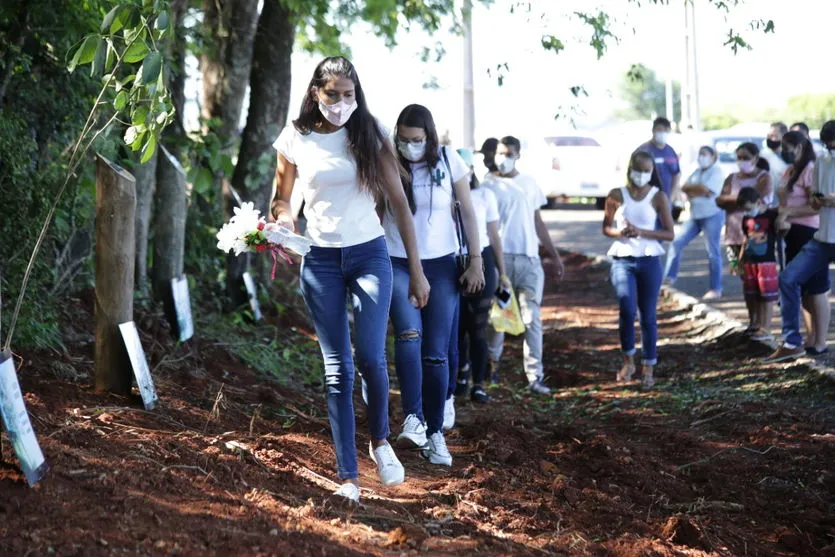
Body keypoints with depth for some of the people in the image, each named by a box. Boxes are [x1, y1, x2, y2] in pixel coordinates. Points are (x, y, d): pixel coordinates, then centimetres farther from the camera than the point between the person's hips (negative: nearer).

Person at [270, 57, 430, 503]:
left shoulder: (369, 136, -1)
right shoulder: (295, 141, 1)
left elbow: (399, 202, 2)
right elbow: (282, 197, 15)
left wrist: (416, 270, 0)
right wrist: (281, 220, -10)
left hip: (369, 254, -1)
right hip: (320, 261, 1)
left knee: (371, 357, -13)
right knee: (337, 369, -1)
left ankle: (380, 440, 16)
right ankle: (348, 475, 2)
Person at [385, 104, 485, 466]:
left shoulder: (449, 162, -3)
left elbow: (468, 212, 4)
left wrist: (476, 261, 1)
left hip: (441, 265, 1)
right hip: (397, 264, -1)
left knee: (436, 353, -1)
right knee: (408, 333, -26)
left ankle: (435, 434, 7)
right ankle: (413, 418, -25)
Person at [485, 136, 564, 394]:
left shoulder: (529, 183, 14)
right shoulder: (489, 185, 2)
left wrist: (554, 255, 16)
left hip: (529, 259, 3)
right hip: (500, 257, -3)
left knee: (532, 319, -2)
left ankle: (535, 376, -3)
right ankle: (492, 363, 22)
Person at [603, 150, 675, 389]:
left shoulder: (658, 197, -1)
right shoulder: (616, 195, 2)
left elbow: (669, 233, -2)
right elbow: (606, 228, 10)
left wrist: (641, 232, -16)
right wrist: (620, 232, -12)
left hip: (649, 261, 0)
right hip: (622, 260, 0)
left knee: (648, 315, 4)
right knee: (627, 309, -17)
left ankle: (648, 368, 14)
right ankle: (628, 360, 1)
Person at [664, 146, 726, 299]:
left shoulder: (716, 172, -7)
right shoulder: (697, 172, 15)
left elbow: (707, 189, -19)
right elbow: (684, 188, 5)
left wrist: (691, 189, -5)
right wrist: (699, 189, -12)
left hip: (712, 216, -8)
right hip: (695, 216, 8)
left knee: (713, 252, -5)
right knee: (677, 243, 3)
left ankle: (716, 289, 0)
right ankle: (669, 276, 11)